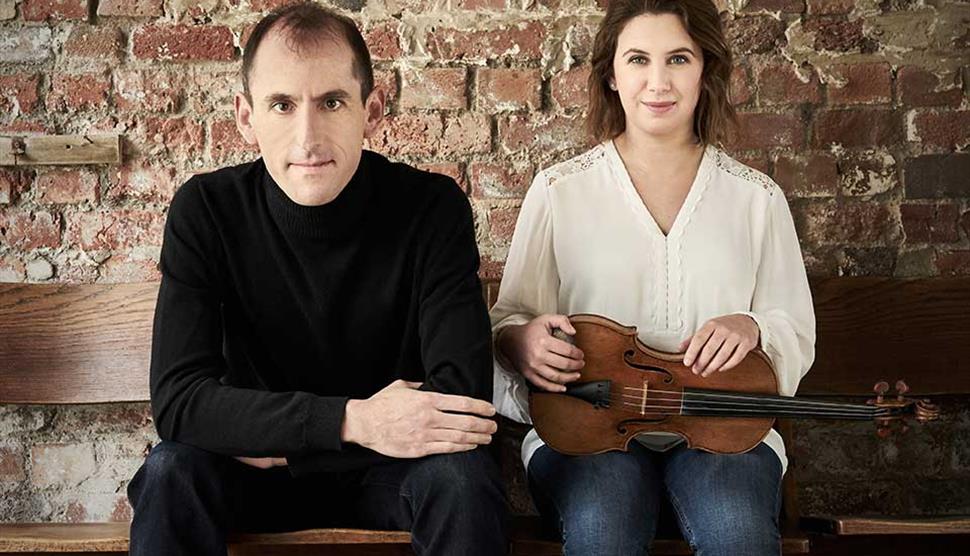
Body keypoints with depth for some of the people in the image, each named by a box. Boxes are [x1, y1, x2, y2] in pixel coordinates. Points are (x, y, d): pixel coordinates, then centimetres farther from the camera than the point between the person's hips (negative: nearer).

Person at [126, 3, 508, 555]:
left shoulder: (433, 207, -17)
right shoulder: (206, 212, -14)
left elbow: (462, 390, -25)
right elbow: (177, 401, -23)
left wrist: (270, 436, -23)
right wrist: (352, 420, -34)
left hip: (391, 467, 0)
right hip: (255, 469, 1)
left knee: (462, 476, -32)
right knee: (172, 472, -29)